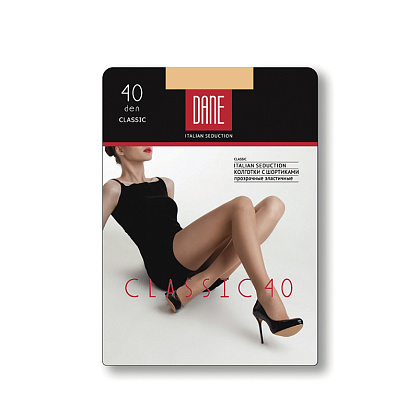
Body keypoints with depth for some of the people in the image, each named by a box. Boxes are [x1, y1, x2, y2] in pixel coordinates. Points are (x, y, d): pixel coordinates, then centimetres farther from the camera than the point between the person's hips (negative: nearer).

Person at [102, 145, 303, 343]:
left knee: (273, 204, -13)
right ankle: (268, 300, -36)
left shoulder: (166, 184, 31)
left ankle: (201, 283, -25)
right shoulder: (114, 189, 12)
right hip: (166, 265, -7)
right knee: (242, 205, -25)